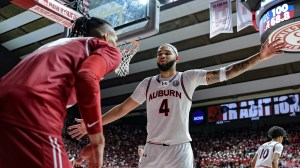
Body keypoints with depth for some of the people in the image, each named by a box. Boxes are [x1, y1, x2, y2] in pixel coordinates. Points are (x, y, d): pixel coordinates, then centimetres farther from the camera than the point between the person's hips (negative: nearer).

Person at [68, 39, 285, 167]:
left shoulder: (189, 77, 0)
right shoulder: (147, 83, 10)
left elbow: (226, 73, -6)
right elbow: (123, 107, 13)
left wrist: (259, 56, -14)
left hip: (180, 150, -3)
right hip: (153, 150, 3)